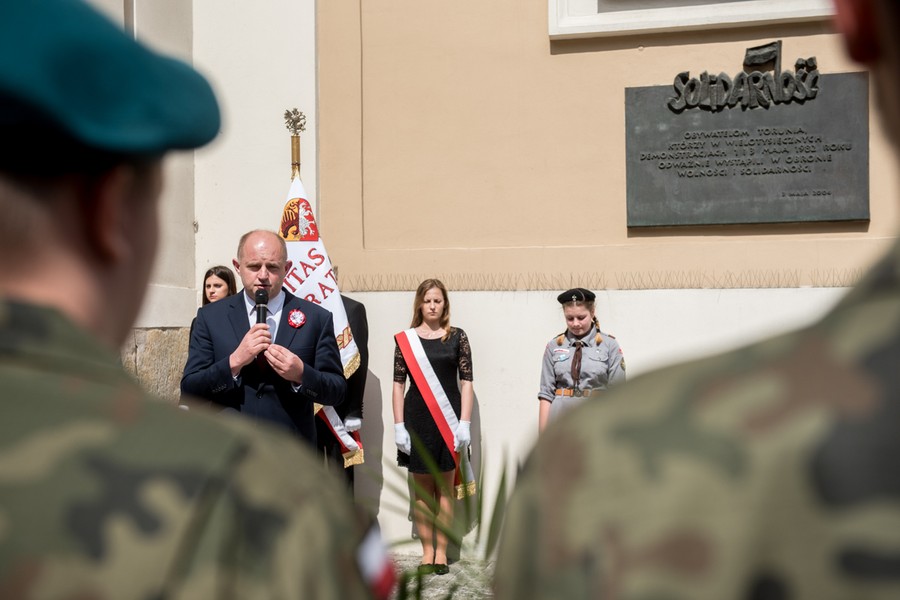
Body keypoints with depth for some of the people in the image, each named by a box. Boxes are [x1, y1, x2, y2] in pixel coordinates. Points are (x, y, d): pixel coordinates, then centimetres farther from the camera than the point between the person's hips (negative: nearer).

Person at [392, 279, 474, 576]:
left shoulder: (457, 337, 3)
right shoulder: (405, 339, 4)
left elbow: (466, 382, 1)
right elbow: (398, 384, 3)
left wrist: (465, 423, -6)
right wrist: (399, 426, -3)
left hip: (448, 420, 0)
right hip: (417, 419, 0)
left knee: (445, 488, 4)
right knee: (422, 489, 4)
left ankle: (441, 552, 10)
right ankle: (427, 552, 10)